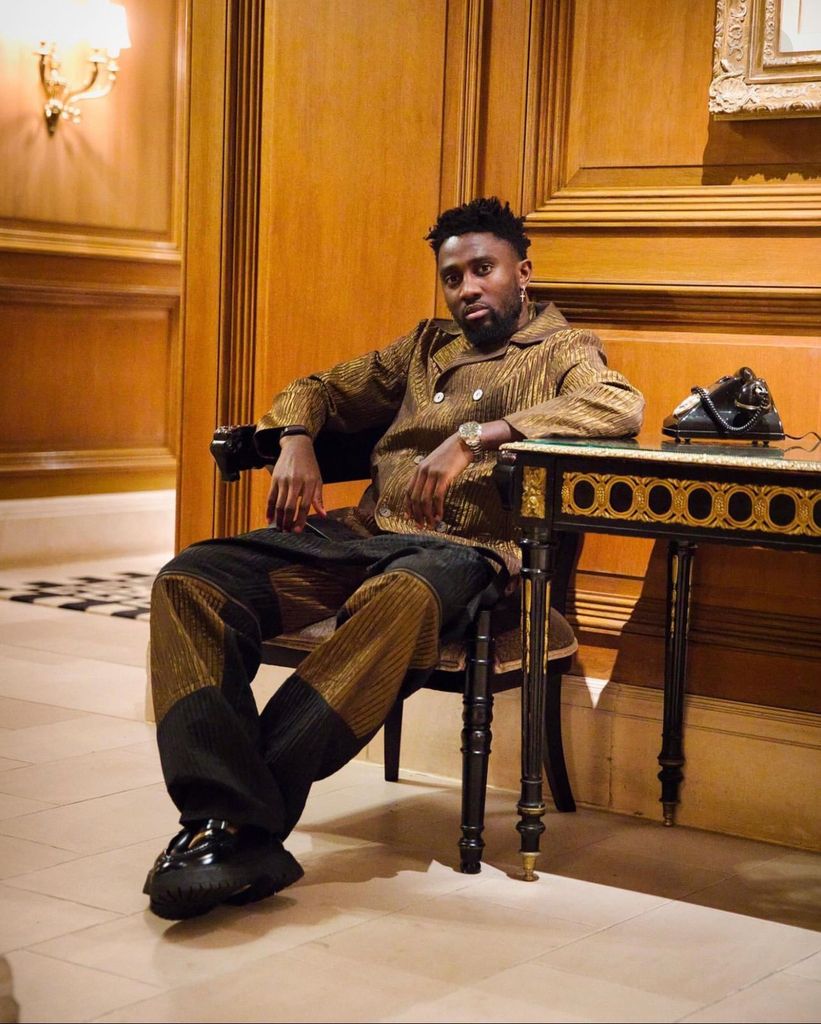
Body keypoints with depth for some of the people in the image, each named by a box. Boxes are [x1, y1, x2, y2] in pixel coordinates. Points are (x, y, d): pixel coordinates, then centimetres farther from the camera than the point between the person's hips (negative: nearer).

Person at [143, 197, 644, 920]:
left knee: (402, 598, -43)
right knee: (190, 580, -21)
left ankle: (238, 825, -40)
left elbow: (621, 406, -11)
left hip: (465, 549, -5)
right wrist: (295, 441, 7)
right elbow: (320, 390, 34)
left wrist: (476, 436, -21)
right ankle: (235, 821, -37)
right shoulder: (425, 347, 29)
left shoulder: (564, 351, 12)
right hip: (363, 532, 6)